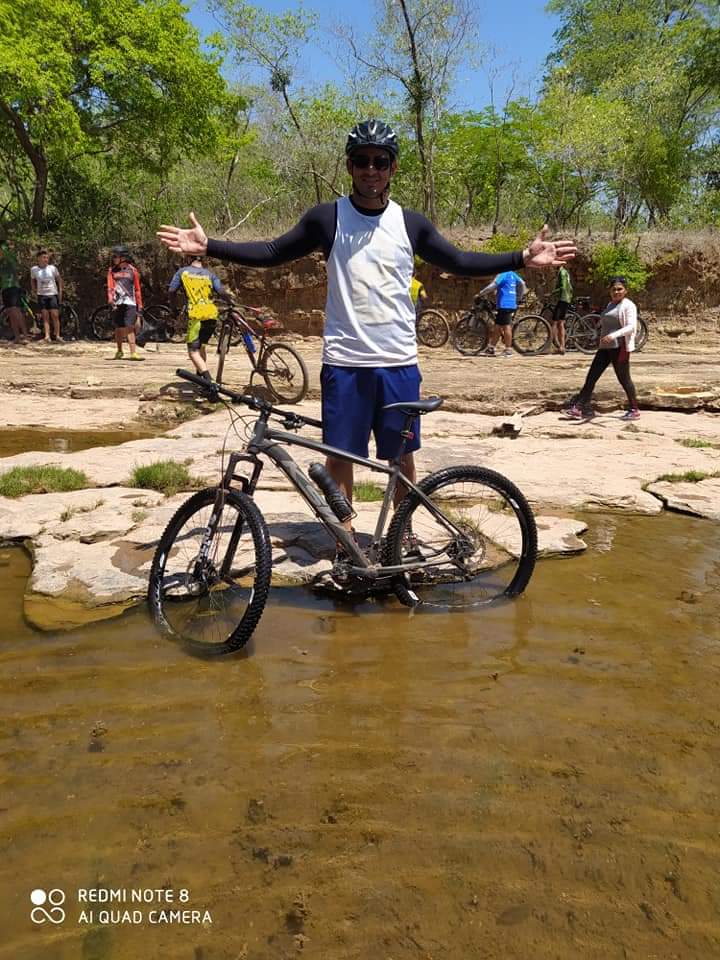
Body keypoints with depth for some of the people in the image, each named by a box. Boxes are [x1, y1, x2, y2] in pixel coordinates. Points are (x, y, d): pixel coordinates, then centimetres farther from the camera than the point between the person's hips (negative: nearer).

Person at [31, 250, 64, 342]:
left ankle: (57, 336, 0)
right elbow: (32, 280, 17)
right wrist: (34, 292, 11)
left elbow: (59, 279, 9)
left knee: (55, 315, -7)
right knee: (45, 317, -2)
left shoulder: (53, 268, -2)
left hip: (53, 294, -1)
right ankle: (47, 336, -4)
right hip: (41, 295, 1)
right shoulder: (34, 269, 1)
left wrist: (60, 292, 5)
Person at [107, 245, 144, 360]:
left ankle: (133, 353, -15)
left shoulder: (132, 270, 5)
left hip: (130, 303, -2)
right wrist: (110, 299, -16)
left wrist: (140, 305, 5)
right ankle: (119, 351, 25)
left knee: (130, 327, -12)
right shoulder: (112, 270, 9)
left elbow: (137, 289, 7)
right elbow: (110, 286, 2)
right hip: (117, 303, 2)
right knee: (119, 328, 9)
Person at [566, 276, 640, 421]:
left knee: (624, 378, -2)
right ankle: (580, 408, 1)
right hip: (605, 347, 8)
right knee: (591, 376, 2)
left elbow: (631, 326, -18)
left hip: (620, 347, -8)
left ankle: (634, 410, 11)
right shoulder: (611, 305, 20)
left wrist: (613, 335, -31)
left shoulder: (628, 305, -6)